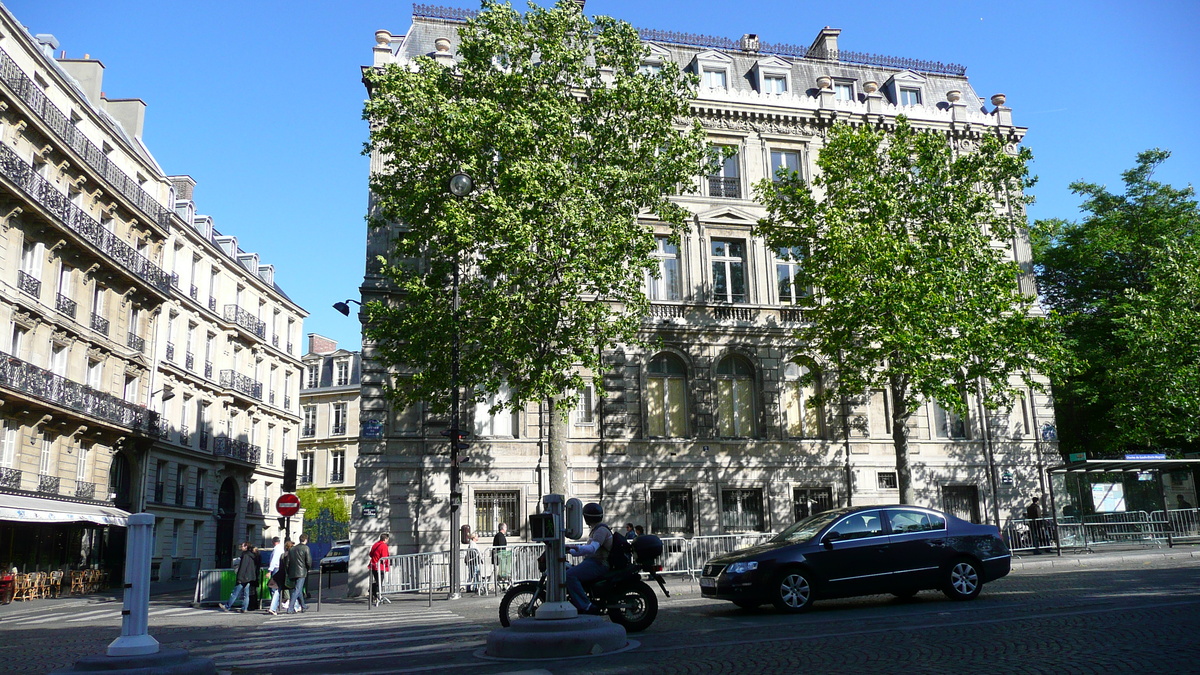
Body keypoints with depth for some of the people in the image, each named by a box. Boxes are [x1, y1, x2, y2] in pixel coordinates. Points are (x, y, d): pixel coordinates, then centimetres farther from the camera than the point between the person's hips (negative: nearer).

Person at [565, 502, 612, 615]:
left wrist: (577, 548, -41)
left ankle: (586, 607, -31)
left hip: (598, 564, -11)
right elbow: (588, 548, 30)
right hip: (592, 562, 11)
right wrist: (570, 551, 25)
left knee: (570, 576, -27)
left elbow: (592, 548, -28)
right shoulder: (597, 529, 22)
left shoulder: (601, 530, -12)